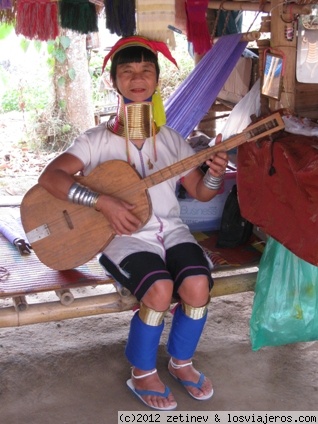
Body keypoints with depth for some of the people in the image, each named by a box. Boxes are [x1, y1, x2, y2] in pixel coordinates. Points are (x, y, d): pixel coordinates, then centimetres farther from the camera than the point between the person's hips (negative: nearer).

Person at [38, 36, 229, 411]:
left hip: (171, 230, 4)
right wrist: (103, 202, -25)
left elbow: (201, 192, 13)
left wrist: (215, 174, -10)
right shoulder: (97, 140, -2)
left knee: (197, 285, -24)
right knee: (160, 289, -30)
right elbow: (49, 177, -14)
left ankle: (181, 361, 6)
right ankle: (142, 373, -3)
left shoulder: (172, 139, 10)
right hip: (123, 235, -3)